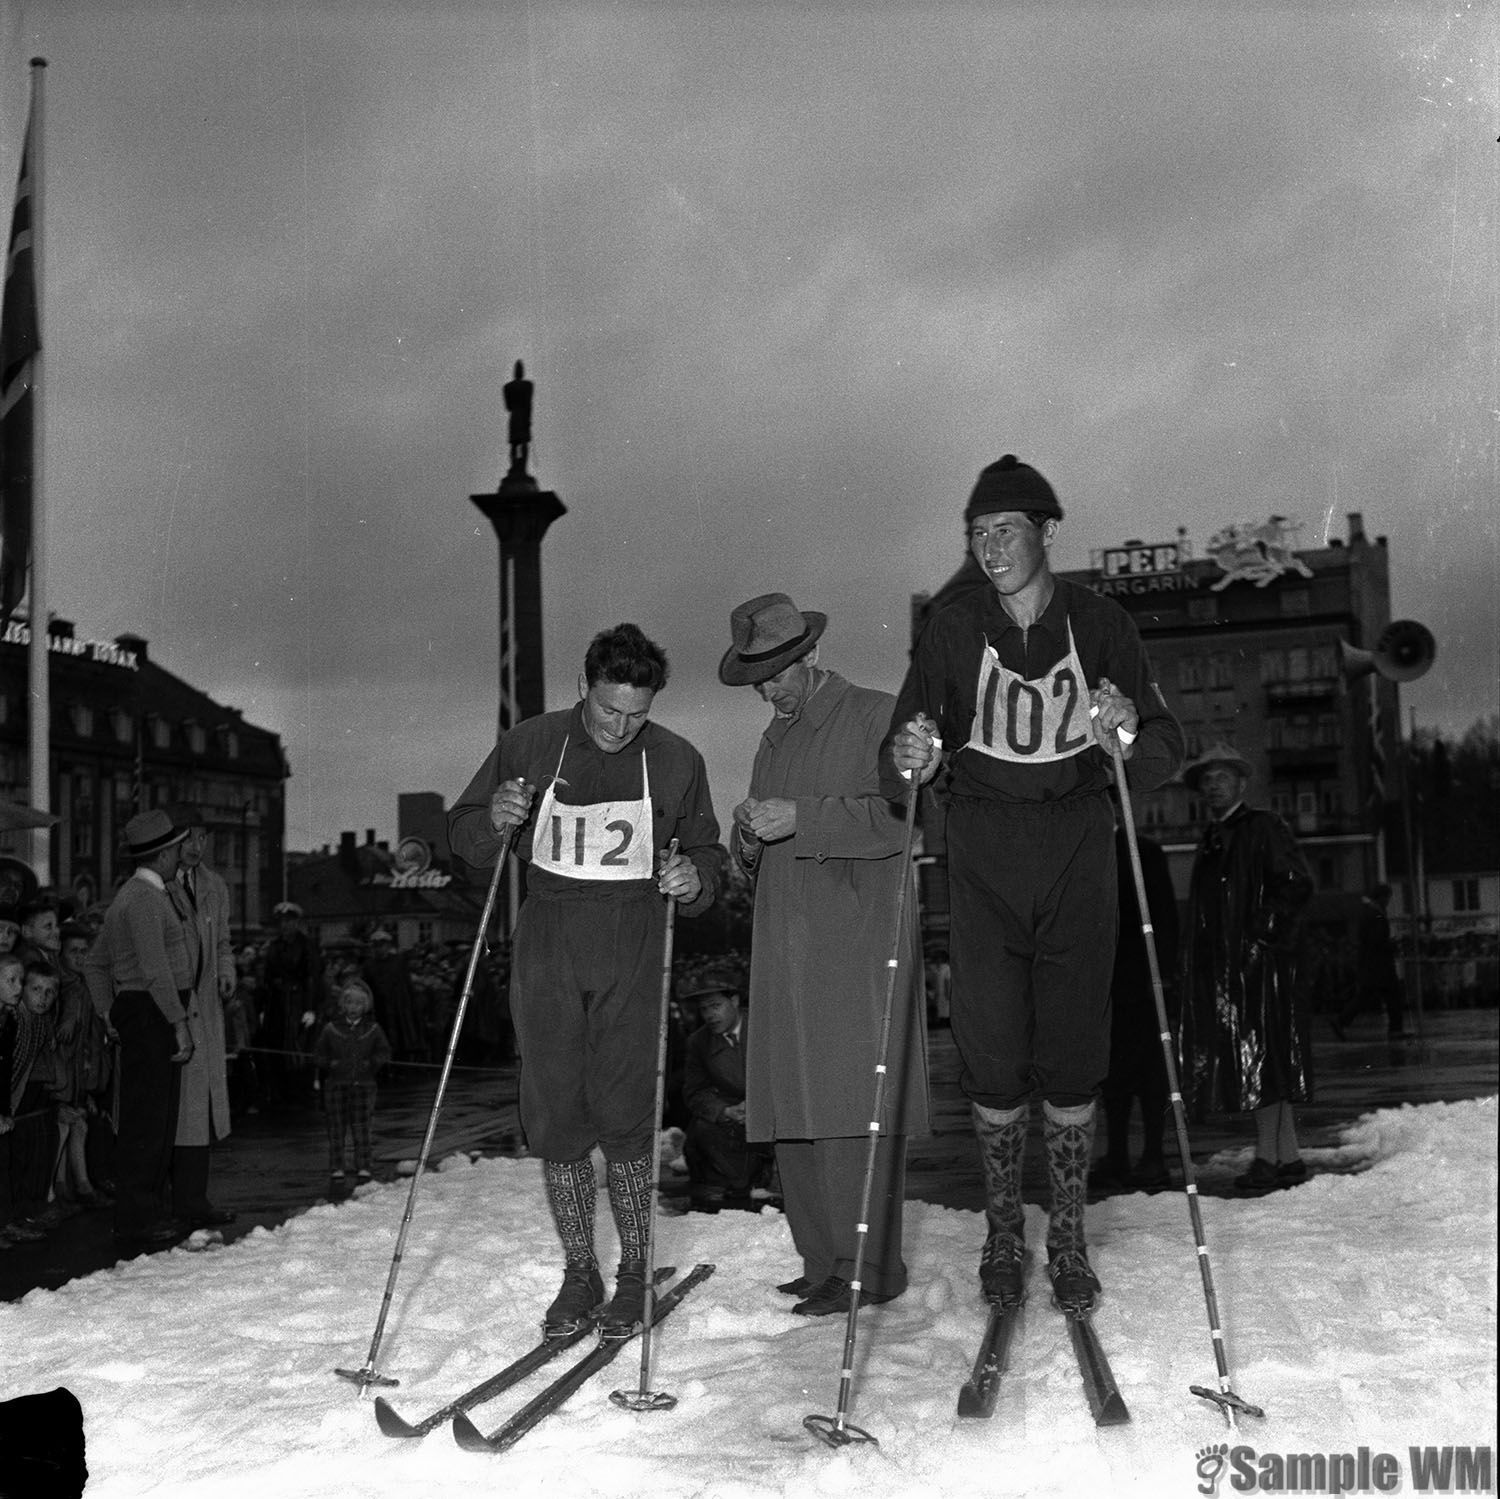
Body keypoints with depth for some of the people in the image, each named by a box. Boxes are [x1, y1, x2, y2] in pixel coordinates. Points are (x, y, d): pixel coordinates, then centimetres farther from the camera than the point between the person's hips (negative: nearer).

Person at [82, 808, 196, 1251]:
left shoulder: (132, 895, 18)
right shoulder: (144, 898, -14)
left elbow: (94, 963, 23)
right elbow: (155, 968, -21)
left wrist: (109, 1014, 19)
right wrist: (179, 1023, -19)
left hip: (135, 1014, 10)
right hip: (151, 1013, -10)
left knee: (158, 1119, 15)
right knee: (145, 1120, -7)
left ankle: (146, 1214, 22)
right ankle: (136, 1224, -3)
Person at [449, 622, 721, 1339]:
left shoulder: (677, 761, 4)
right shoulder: (529, 745, 3)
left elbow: (706, 851, 13)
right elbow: (462, 835, 9)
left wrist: (695, 879, -10)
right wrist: (495, 820, -14)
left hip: (631, 953, -1)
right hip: (547, 949, 1)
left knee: (624, 1114, -6)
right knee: (555, 1114, 2)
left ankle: (636, 1272, 10)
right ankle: (579, 1272, 16)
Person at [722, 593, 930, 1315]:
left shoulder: (875, 716, 1)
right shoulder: (774, 741, 23)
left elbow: (899, 818, -13)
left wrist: (803, 818, -18)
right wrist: (748, 839, 1)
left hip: (859, 944, -7)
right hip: (786, 950, 7)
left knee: (854, 1106, -10)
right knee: (794, 1109, 4)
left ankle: (870, 1267, -4)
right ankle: (821, 1262, 12)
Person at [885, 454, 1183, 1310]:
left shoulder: (1102, 626, -2)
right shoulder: (953, 631, -2)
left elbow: (1166, 757, -4)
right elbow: (899, 778, -3)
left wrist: (1127, 737, -26)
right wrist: (911, 764, -27)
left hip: (1077, 853, 0)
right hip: (984, 860, 0)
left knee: (1074, 1056, 1)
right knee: (994, 1057, 1)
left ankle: (1070, 1241, 18)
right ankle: (1004, 1235, 19)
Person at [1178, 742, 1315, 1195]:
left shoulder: (1263, 827, -1)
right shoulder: (1210, 840, 22)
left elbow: (1297, 885, -9)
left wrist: (1264, 938, -13)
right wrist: (1193, 961, 13)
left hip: (1259, 963, -8)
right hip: (1219, 968, 8)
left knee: (1260, 1054, -9)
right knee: (1267, 1061, 8)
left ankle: (1268, 1157, -6)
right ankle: (1288, 1157, 11)